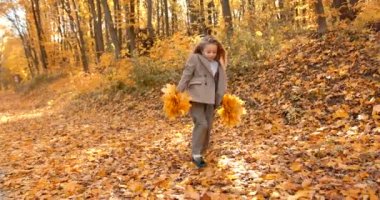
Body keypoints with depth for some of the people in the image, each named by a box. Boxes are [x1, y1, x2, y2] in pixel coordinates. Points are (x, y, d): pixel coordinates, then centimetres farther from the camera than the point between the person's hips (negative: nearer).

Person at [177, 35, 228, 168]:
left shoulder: (218, 64, 16)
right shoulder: (195, 58, -1)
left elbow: (221, 82, 18)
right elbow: (186, 76, -6)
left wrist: (223, 98, 11)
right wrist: (179, 93, -13)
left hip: (210, 99, 6)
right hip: (196, 97, -6)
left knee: (208, 127, 6)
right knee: (202, 124, -15)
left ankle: (200, 154, 19)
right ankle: (196, 154, -4)